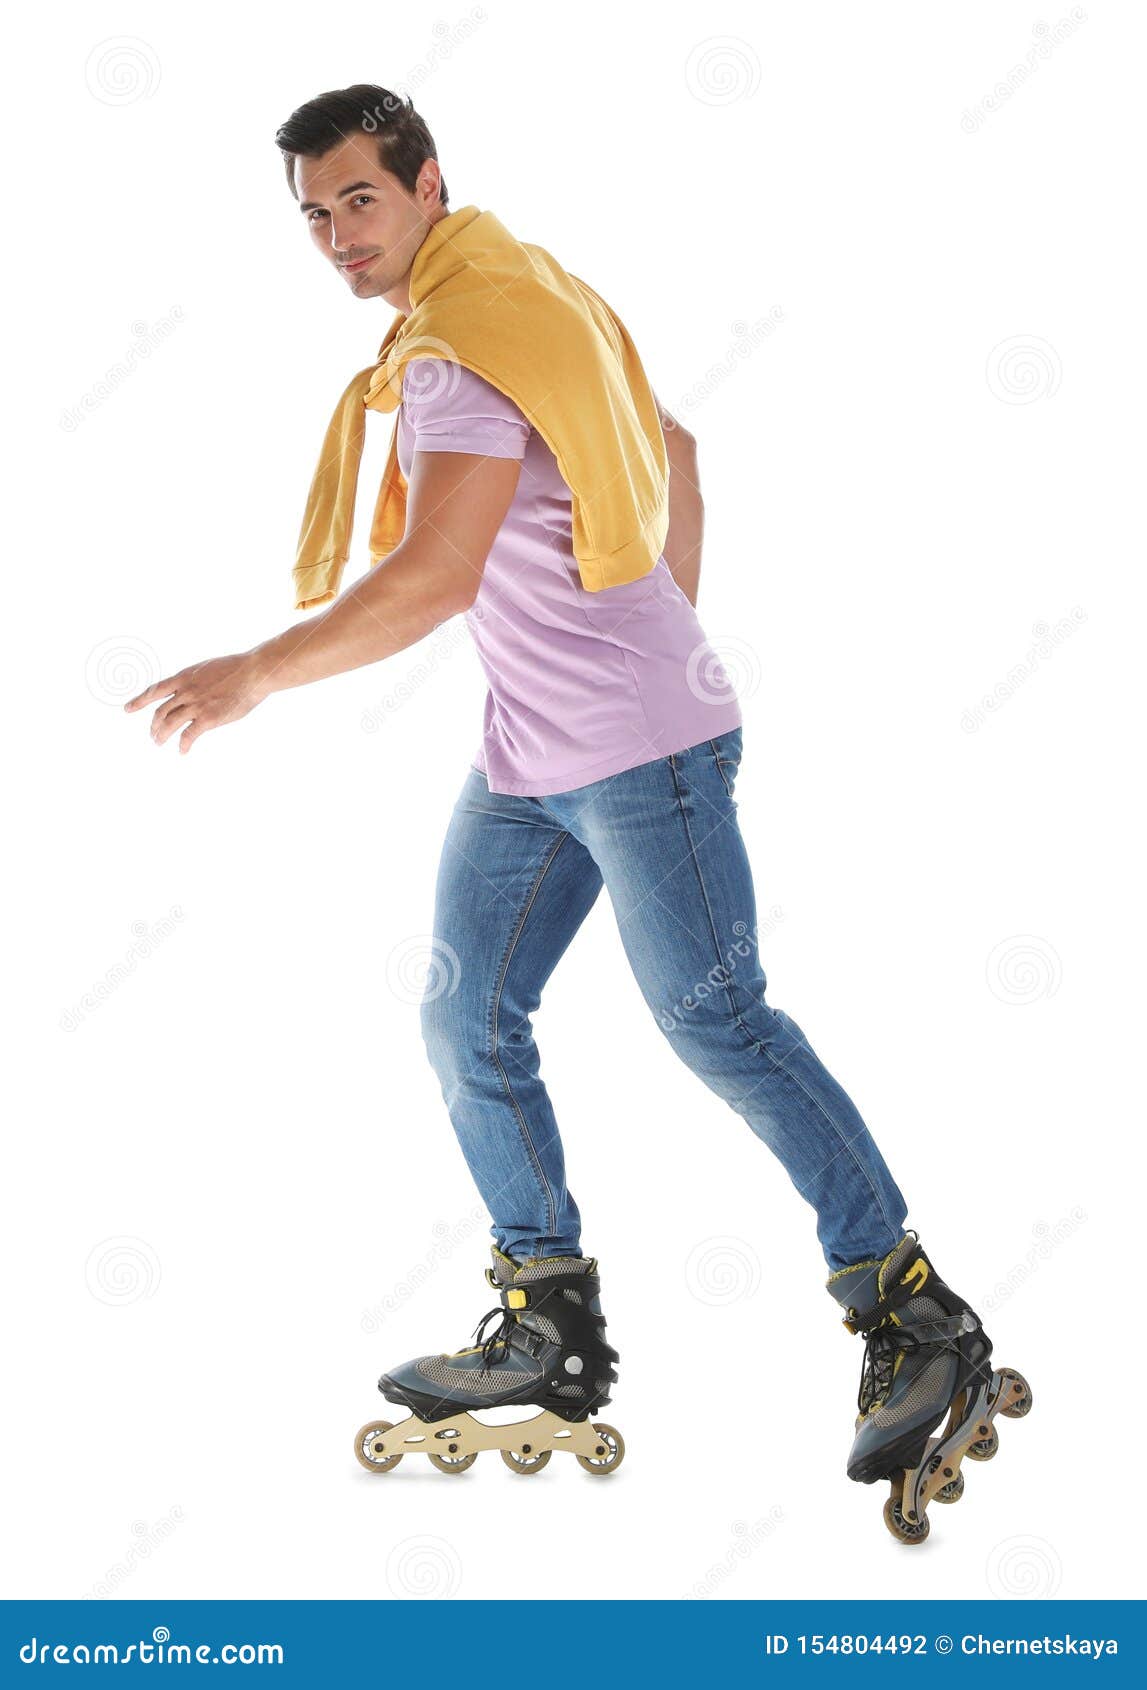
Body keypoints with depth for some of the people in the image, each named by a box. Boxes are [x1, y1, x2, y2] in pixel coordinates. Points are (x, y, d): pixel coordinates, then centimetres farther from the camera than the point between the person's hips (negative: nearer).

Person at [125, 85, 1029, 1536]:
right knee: (467, 1025, 8)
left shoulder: (465, 350, -17)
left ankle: (922, 1328, 2)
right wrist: (668, 626, 27)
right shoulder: (517, 293, 15)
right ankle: (554, 1333, 17)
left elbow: (433, 582, -27)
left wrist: (253, 675, -21)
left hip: (639, 745, -10)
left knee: (716, 1024, -7)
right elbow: (672, 451, 24)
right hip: (527, 760, 10)